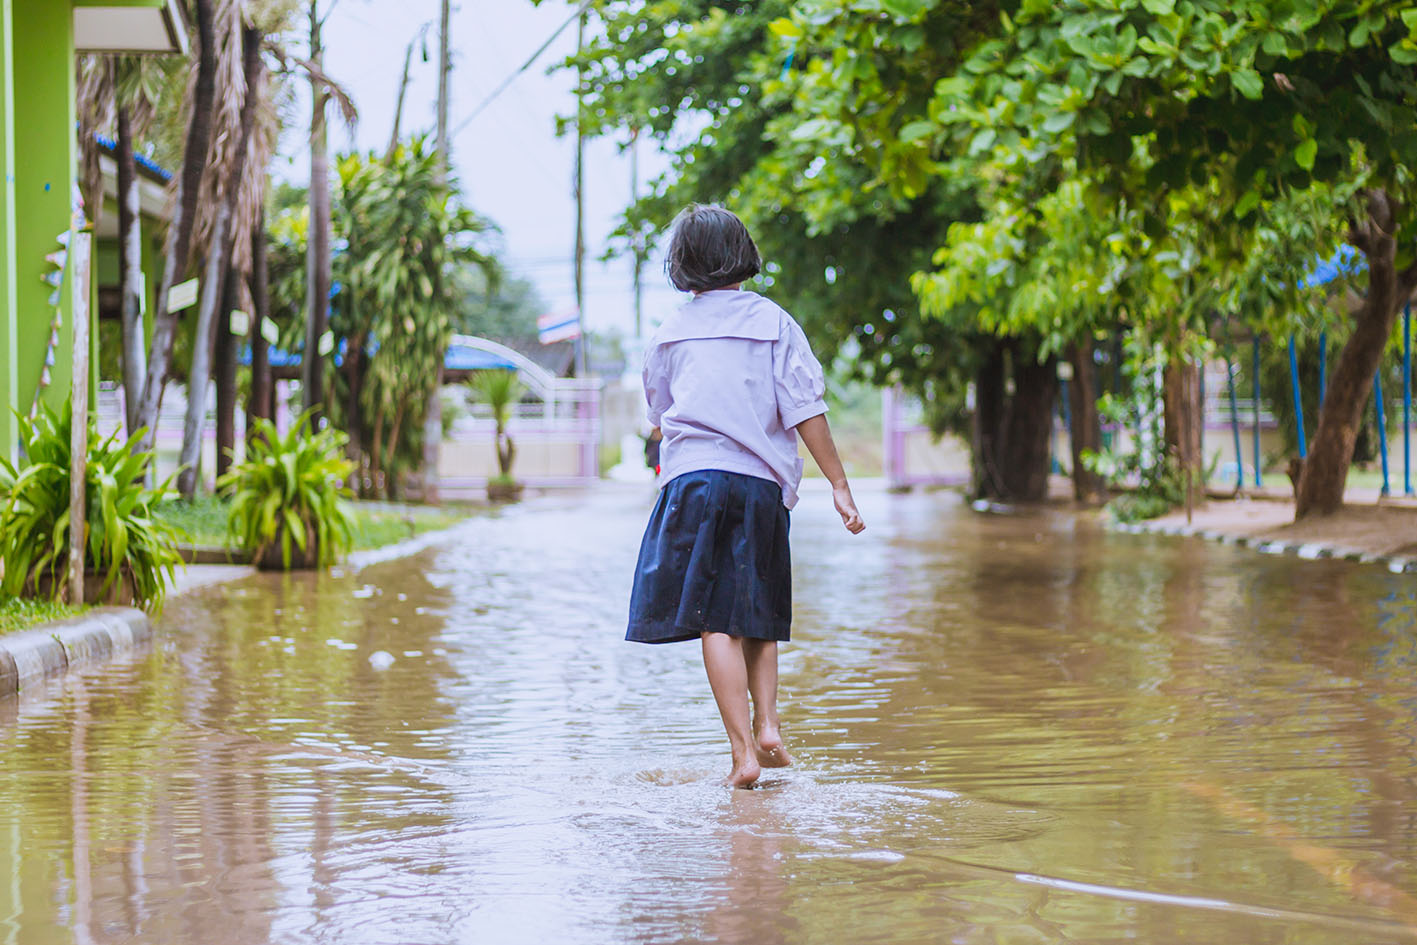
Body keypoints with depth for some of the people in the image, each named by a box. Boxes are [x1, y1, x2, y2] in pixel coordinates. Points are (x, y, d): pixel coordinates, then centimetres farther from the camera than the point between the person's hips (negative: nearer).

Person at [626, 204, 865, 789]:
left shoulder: (670, 333, 10)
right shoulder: (773, 323, 4)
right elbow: (806, 412, -3)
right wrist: (838, 484, 0)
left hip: (692, 477, -1)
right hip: (762, 482, 1)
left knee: (716, 622, -4)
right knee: (758, 617, 18)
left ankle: (744, 752, -11)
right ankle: (767, 727, 5)